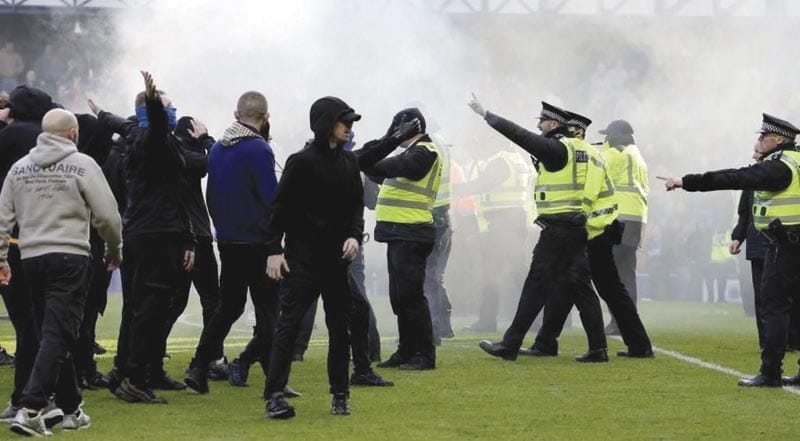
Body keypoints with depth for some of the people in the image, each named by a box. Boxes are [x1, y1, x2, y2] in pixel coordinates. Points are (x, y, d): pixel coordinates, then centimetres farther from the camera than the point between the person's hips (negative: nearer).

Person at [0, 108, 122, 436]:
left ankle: (71, 410, 22)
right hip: (69, 258, -5)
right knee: (57, 335, -7)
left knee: (53, 334, 15)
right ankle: (30, 408, -19)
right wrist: (115, 248, 12)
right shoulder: (82, 164, -4)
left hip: (31, 258, 5)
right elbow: (106, 214, -5)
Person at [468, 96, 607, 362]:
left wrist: (486, 115, -7)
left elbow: (520, 135, -13)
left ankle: (510, 345, 0)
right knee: (579, 285, 8)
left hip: (557, 228, -9)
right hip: (578, 228, 9)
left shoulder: (556, 148, -12)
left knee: (536, 285, -4)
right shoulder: (578, 149, 14)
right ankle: (598, 348, 5)